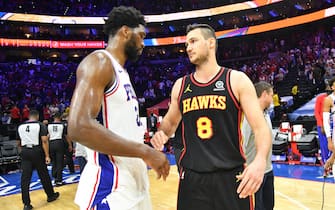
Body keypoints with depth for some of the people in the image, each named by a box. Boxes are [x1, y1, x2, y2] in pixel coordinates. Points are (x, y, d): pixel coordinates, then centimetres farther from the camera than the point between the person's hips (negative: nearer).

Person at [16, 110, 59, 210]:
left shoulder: (20, 126, 10)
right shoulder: (40, 125, -3)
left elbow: (19, 143, 17)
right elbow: (44, 141, -12)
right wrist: (47, 156, -11)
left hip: (25, 152, 3)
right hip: (37, 151, -3)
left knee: (25, 178, 3)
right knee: (44, 175, 11)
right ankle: (51, 195, 28)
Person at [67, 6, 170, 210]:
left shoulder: (121, 72, 17)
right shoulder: (100, 61, -12)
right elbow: (79, 127, -26)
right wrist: (145, 151, -22)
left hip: (134, 182, 10)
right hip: (111, 187, -9)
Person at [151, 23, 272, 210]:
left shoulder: (237, 80, -3)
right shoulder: (180, 86, 7)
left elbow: (261, 127, -7)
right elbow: (171, 122, 22)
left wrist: (260, 160, -25)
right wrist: (162, 133, 0)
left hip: (231, 177, -3)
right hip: (192, 178, 3)